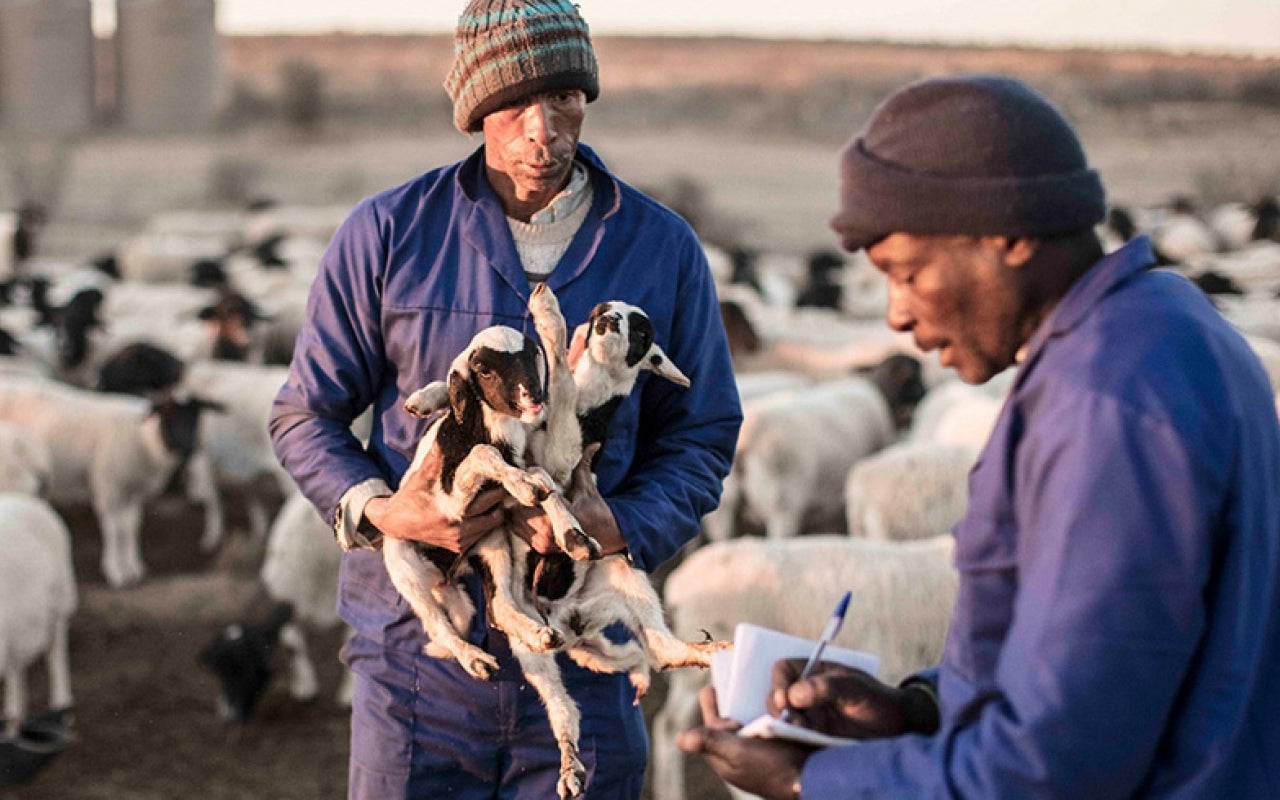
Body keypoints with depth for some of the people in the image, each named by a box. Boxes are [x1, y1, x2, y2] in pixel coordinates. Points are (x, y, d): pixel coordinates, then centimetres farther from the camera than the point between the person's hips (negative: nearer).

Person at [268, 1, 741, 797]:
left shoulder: (663, 248, 2)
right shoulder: (385, 233, -1)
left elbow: (703, 438, 6)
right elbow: (305, 415, 5)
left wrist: (620, 527, -14)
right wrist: (376, 509, -14)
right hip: (418, 649, -1)